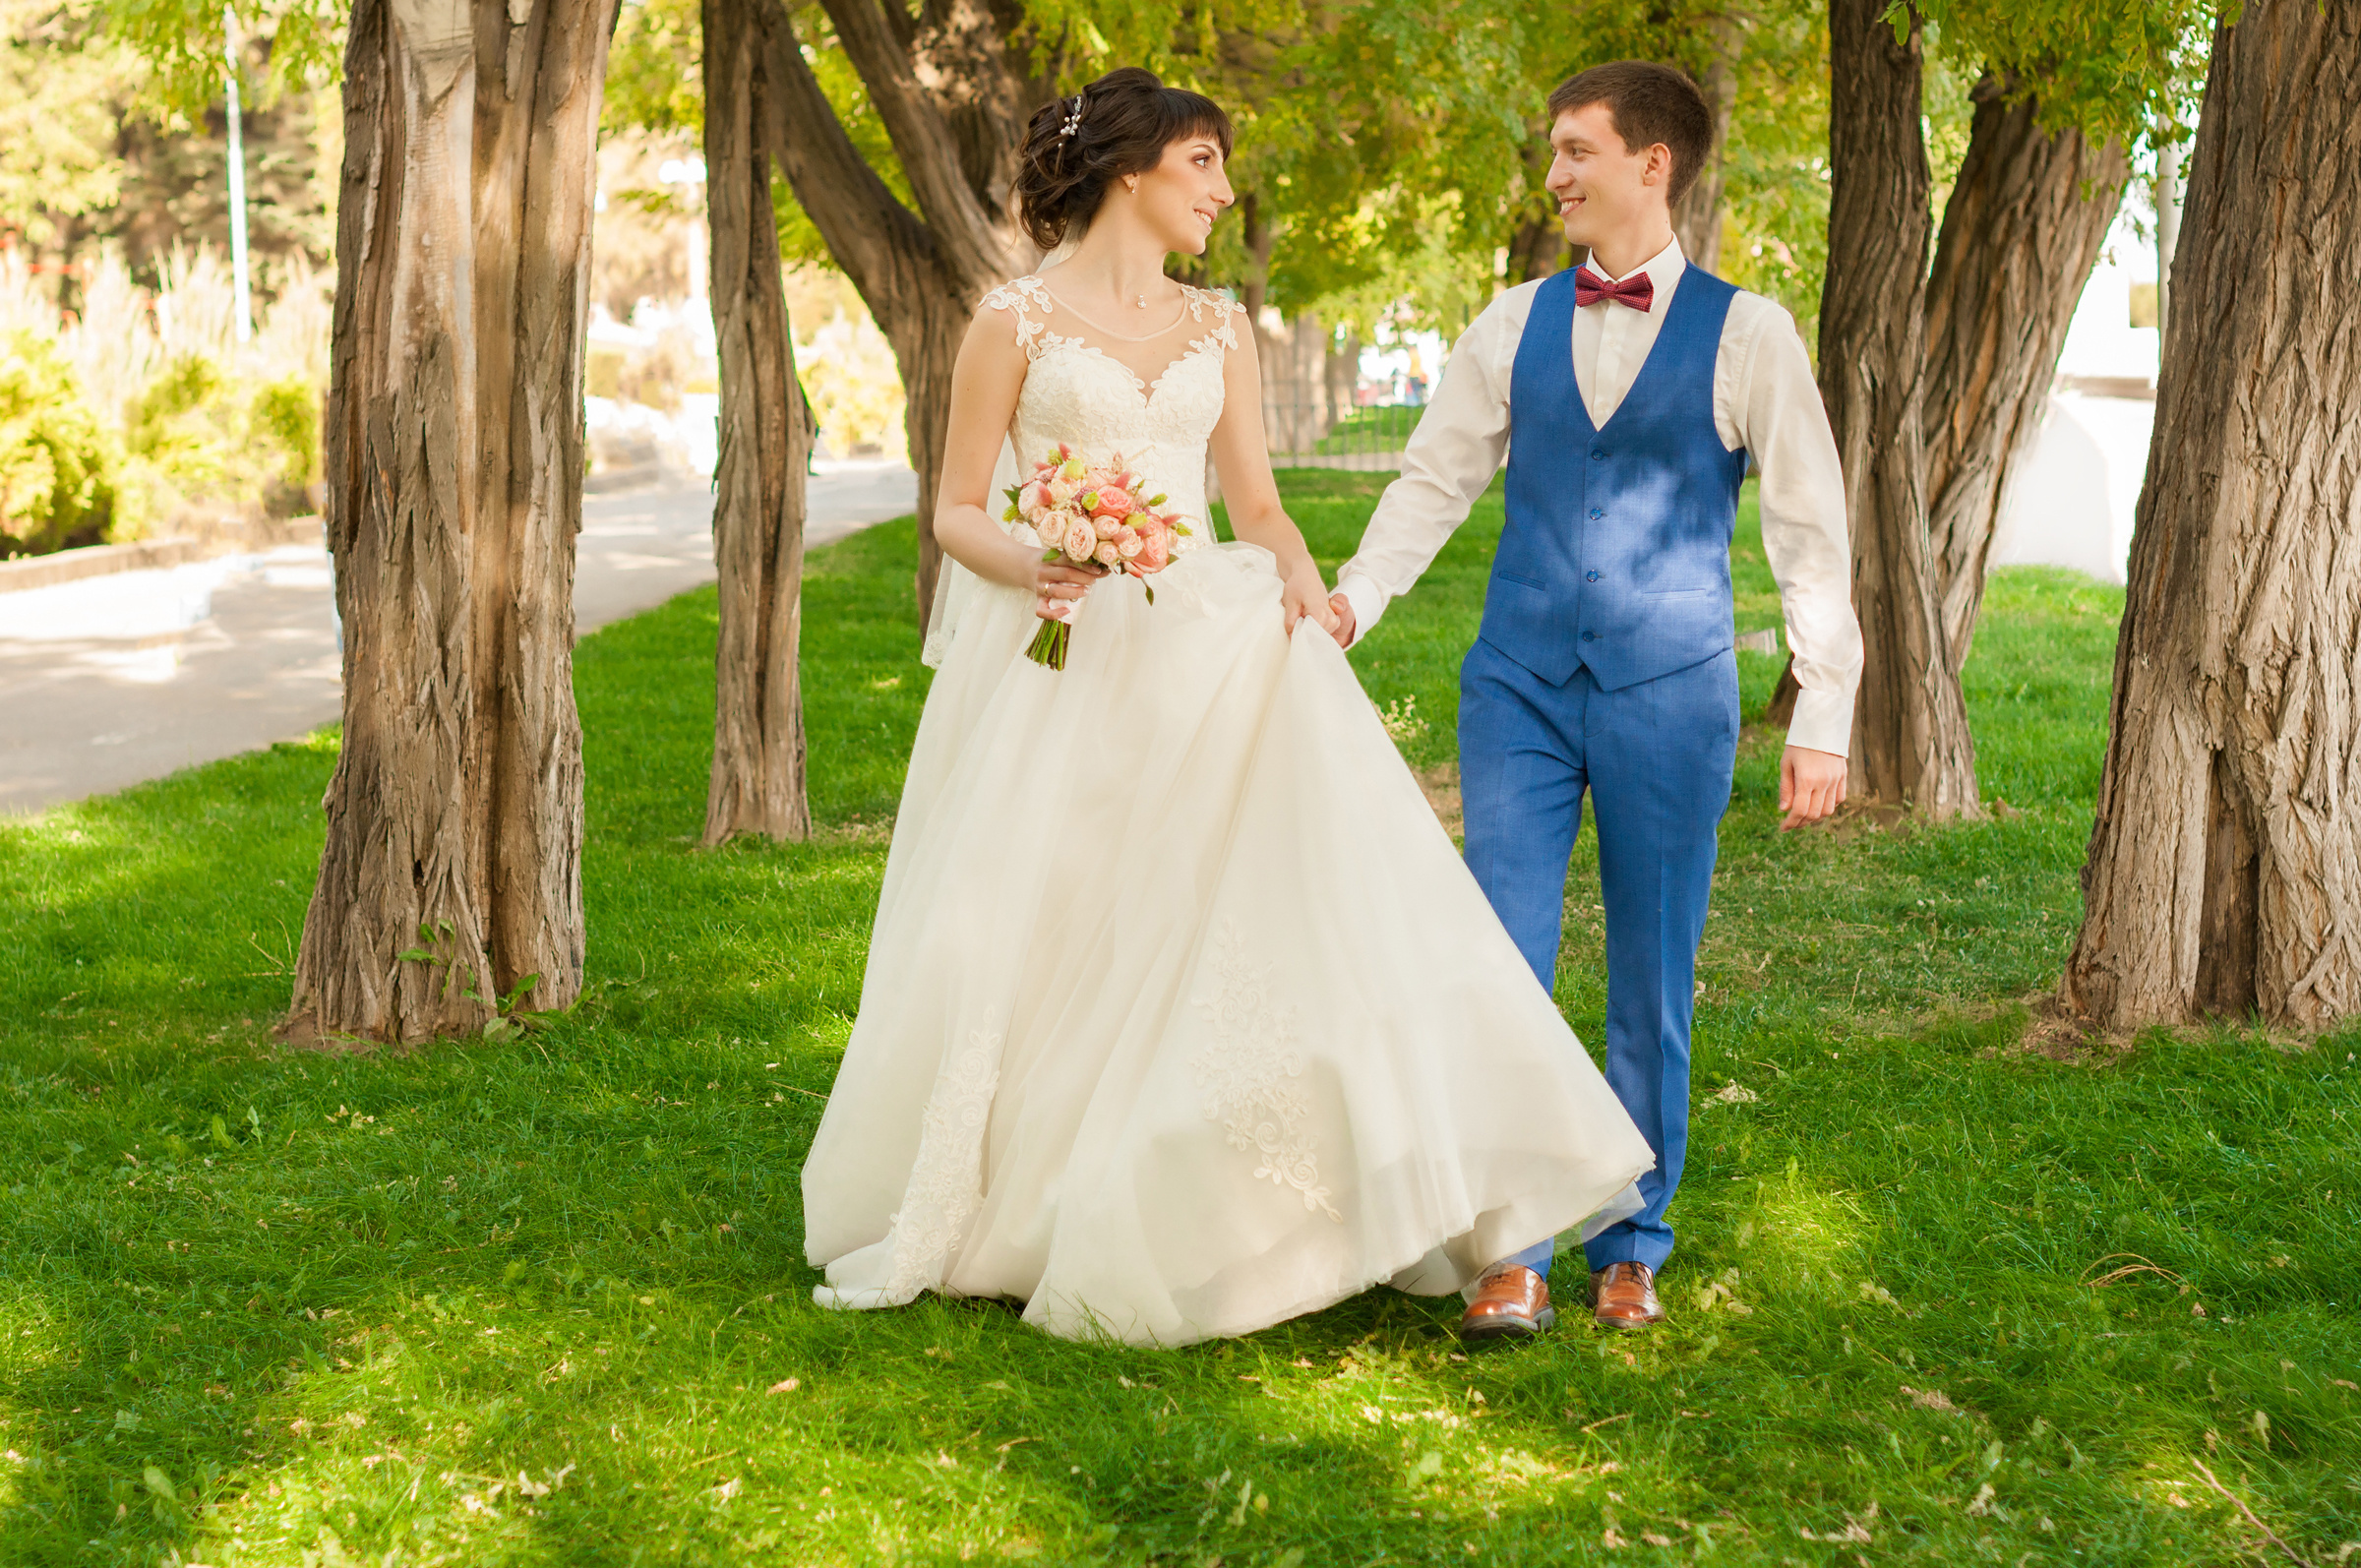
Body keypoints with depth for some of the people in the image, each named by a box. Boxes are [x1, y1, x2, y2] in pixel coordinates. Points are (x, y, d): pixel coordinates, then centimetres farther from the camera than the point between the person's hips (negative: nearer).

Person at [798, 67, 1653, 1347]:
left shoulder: (1217, 328, 14)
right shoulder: (1017, 319, 1)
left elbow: (1255, 500, 12)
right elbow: (955, 510, 2)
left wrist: (1297, 575, -9)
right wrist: (1027, 564, -19)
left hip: (1198, 651, 4)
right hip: (1059, 664, -4)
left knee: (1289, 877, -10)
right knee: (1038, 940, 0)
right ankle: (963, 1218, 19)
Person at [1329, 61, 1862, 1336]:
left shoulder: (1745, 334, -1)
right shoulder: (1517, 323, 7)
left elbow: (1811, 533, 0)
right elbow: (1435, 476, 10)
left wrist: (1822, 720, -4)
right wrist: (1350, 598, -7)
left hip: (1669, 692, -2)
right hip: (1520, 683, 2)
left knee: (1652, 987, 7)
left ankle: (1630, 1249, 22)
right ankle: (1513, 1247, 7)